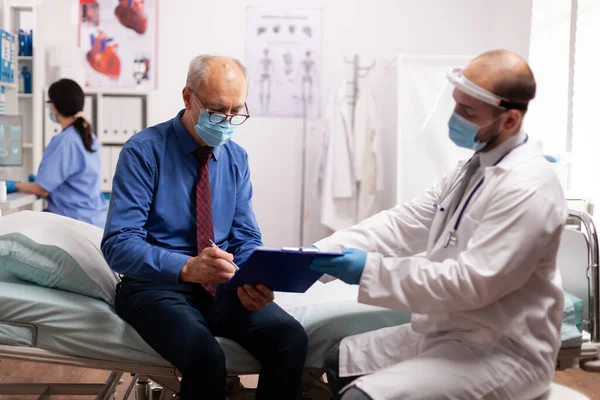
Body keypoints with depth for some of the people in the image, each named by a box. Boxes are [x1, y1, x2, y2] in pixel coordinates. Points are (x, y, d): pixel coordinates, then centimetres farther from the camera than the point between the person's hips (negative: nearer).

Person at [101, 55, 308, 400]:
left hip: (221, 287, 5)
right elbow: (119, 243, -17)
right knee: (205, 355, -34)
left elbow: (246, 239, 9)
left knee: (291, 337, -23)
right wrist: (187, 267, -34)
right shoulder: (144, 151, -10)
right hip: (158, 286, -4)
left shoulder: (237, 158, 8)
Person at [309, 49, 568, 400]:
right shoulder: (476, 166, 8)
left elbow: (472, 282, -27)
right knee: (340, 361, 18)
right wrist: (324, 252, -9)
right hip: (447, 331, 9)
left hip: (500, 352, -9)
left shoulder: (527, 188, -22)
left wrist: (371, 270, -25)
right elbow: (406, 223, 2)